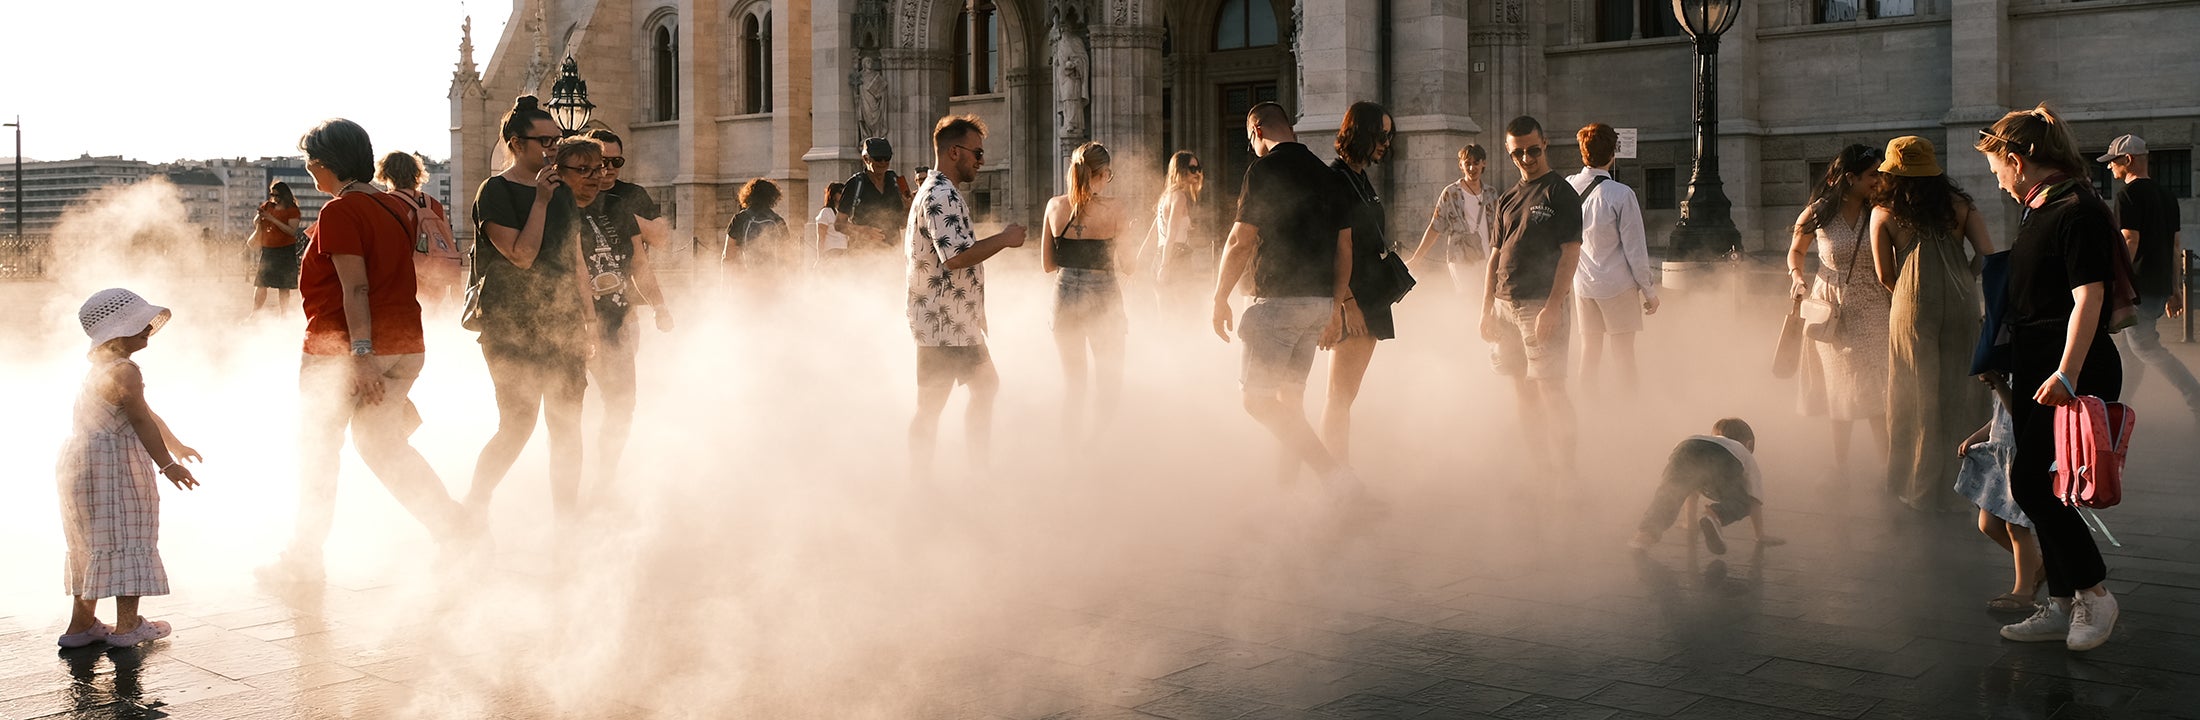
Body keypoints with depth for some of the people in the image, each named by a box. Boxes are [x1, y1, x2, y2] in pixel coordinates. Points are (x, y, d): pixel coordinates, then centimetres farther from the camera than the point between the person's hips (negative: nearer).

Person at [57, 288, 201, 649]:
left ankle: (82, 623, 21)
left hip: (81, 463, 10)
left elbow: (147, 414, 25)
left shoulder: (101, 367, 17)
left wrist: (176, 446, 32)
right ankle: (127, 625, 2)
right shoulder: (125, 371, -17)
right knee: (128, 541, -2)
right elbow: (141, 421, -21)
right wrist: (167, 464, -19)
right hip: (114, 467, -10)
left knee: (93, 544, 15)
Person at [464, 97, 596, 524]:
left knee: (567, 428, 6)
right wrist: (541, 200, -16)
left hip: (564, 324, 6)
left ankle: (567, 519, 14)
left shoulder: (562, 192, 13)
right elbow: (521, 255, -18)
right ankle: (472, 510, 10)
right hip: (512, 328, -6)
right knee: (517, 426, -7)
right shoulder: (495, 192, -7)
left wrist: (589, 319, 15)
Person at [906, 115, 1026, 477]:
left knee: (985, 387, 17)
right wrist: (1004, 239, -17)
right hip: (941, 323, -11)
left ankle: (979, 472, 25)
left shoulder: (944, 193, 18)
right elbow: (955, 256, -28)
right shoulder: (941, 196, -17)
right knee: (931, 406, -4)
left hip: (960, 322, 11)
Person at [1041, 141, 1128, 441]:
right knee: (1110, 384, 12)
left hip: (1065, 294, 3)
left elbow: (1047, 264, 5)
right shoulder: (1112, 208, -11)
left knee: (1072, 385, 17)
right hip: (1102, 295, -3)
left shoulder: (1055, 205, -1)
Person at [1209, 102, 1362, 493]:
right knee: (1290, 395, 17)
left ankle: (1337, 474, -14)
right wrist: (1336, 307, 21)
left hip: (1278, 299, -8)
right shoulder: (1329, 176, 13)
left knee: (1258, 399, -4)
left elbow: (1240, 242, -11)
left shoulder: (1265, 169, -8)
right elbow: (1344, 248, 15)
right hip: (1320, 300, 8)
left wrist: (1220, 298, -2)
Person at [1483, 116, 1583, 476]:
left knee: (1549, 389, -9)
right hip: (1504, 304, 7)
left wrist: (1552, 307, -18)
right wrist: (1487, 309, 14)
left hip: (1541, 304, -7)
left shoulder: (1560, 192, -3)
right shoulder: (1507, 199, 17)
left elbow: (1570, 252, -10)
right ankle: (1538, 465, 16)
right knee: (1522, 390, 9)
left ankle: (1564, 470, -4)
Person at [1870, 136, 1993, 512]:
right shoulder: (1959, 204, 6)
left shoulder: (1884, 213, 0)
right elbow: (1987, 254, -2)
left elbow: (1884, 275, 1)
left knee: (1918, 397, 8)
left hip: (1912, 309, -2)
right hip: (1961, 308, 2)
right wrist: (1961, 282, 15)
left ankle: (1920, 486, 15)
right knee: (1960, 393, 10)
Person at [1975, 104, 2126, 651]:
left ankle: (2094, 593, 2)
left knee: (2031, 482, -11)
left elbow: (2089, 297, -22)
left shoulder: (2077, 211, -15)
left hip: (2073, 376, -10)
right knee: (2034, 485, 9)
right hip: (2034, 370, 10)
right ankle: (2062, 606, 17)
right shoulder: (2038, 211, 15)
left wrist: (2067, 373, -30)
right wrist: (2001, 360, 29)